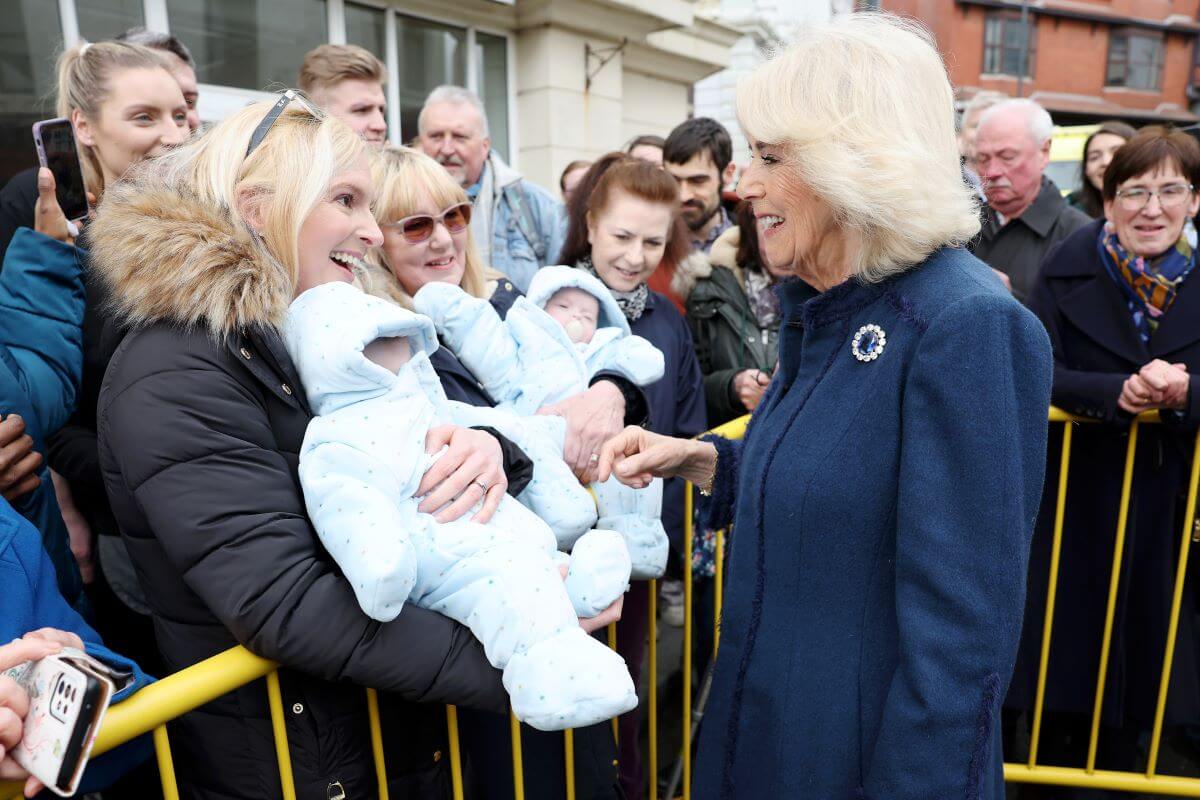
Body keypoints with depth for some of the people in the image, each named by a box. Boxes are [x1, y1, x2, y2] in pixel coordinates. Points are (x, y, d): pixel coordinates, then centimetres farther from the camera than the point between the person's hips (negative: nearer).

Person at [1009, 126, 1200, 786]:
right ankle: (1054, 768, 29)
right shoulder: (1069, 266, -6)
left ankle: (1117, 765, 34)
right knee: (1066, 646, 8)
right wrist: (1117, 391, -27)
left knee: (1137, 643, 12)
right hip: (1075, 492, -2)